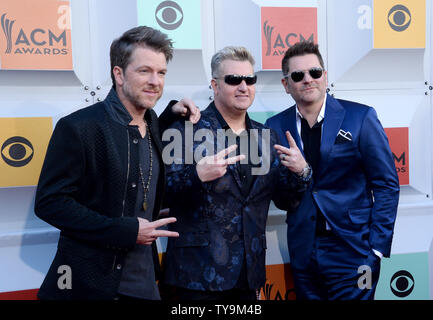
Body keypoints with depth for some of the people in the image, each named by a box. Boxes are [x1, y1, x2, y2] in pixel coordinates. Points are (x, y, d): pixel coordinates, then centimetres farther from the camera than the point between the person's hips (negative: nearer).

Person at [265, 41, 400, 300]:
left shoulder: (360, 118, -4)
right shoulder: (276, 126, 4)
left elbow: (386, 184, -3)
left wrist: (377, 248, -8)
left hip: (351, 251, -3)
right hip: (303, 254, 3)